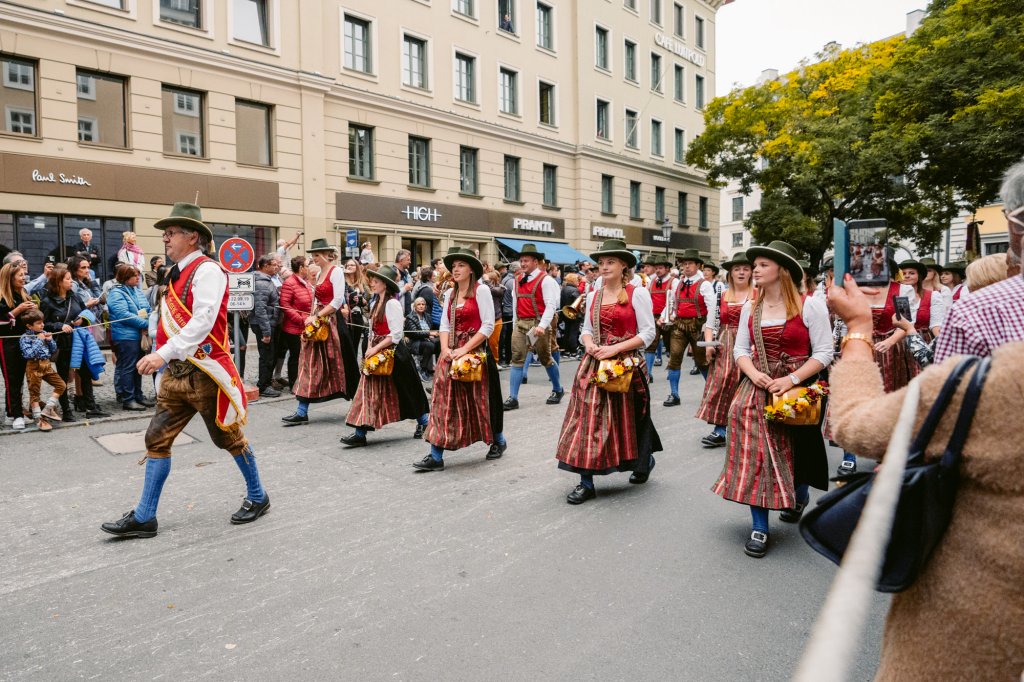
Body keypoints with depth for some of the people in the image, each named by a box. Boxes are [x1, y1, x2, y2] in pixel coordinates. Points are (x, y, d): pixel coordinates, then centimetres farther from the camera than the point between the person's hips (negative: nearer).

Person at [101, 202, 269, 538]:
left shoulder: (207, 270, -13)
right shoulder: (178, 273, 14)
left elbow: (203, 321, -25)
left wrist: (163, 354, -30)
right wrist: (164, 359, 17)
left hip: (205, 372, -8)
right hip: (176, 373, 8)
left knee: (229, 438, 5)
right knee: (157, 439, 7)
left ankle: (257, 498, 25)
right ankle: (144, 517, 16)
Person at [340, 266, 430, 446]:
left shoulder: (392, 304, -14)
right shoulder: (376, 303, 12)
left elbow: (396, 334, -20)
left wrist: (376, 348, -18)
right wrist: (370, 347, 3)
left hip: (392, 352, -8)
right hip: (376, 351, 8)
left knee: (406, 391, 5)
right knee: (369, 391, 3)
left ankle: (423, 423, 24)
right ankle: (360, 433, 5)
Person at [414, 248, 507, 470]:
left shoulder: (481, 290, -6)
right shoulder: (450, 293, 12)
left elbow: (488, 325, -12)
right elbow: (445, 324, 10)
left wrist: (464, 349, -16)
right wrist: (445, 348, -8)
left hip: (475, 351, -5)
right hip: (451, 352, 5)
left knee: (480, 399, 6)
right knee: (444, 400, -1)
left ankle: (498, 441, 31)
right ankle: (436, 456, 0)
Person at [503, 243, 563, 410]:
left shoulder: (545, 280, -8)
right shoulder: (518, 281, 12)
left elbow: (551, 306, -15)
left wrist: (542, 326, -24)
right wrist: (515, 325, 16)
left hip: (537, 323, -5)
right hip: (520, 323, 6)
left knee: (545, 359, 8)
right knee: (517, 359, -1)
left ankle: (557, 390, 30)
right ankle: (513, 398, 1)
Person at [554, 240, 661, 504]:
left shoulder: (637, 294, -5)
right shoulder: (593, 296, 10)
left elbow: (648, 333, -8)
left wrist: (614, 349, -16)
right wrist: (589, 344, -7)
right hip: (594, 364, 4)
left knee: (625, 419, 9)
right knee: (588, 417, -3)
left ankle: (645, 460, 40)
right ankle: (586, 482, 3)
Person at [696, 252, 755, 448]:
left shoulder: (758, 295, 0)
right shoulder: (721, 295, 8)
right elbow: (711, 323, 8)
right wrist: (708, 343, -6)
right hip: (724, 347, 2)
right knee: (722, 384, -1)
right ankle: (720, 430, 4)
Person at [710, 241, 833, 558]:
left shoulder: (809, 305, -7)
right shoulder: (750, 308, 7)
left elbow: (824, 352, -9)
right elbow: (740, 349, 8)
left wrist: (791, 380, -19)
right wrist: (754, 374, -12)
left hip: (797, 390, -3)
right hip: (758, 387, 3)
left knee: (795, 453, 12)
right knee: (756, 454, -8)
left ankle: (799, 497, 47)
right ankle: (759, 528, 0)